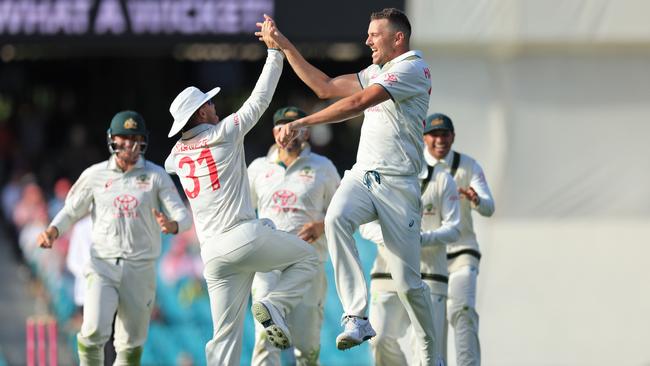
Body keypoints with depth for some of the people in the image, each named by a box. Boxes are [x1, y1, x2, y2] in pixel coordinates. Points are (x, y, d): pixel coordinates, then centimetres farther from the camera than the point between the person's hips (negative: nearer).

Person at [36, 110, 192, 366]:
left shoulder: (156, 176, 2)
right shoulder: (95, 175, 5)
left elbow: (183, 216, -4)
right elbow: (71, 211, 11)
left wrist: (172, 225, -28)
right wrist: (52, 231, -10)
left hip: (140, 269, 1)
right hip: (102, 266, -1)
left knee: (131, 343, 5)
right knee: (94, 331, -20)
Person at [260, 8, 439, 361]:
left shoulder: (413, 68, -9)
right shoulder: (377, 73, 21)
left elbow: (357, 103, -19)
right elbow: (326, 87, 22)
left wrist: (301, 123, -23)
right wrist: (286, 47, 16)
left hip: (398, 184, -7)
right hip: (361, 176, 7)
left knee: (407, 282, -7)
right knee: (336, 218, -28)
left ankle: (430, 355, 13)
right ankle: (356, 318, -33)